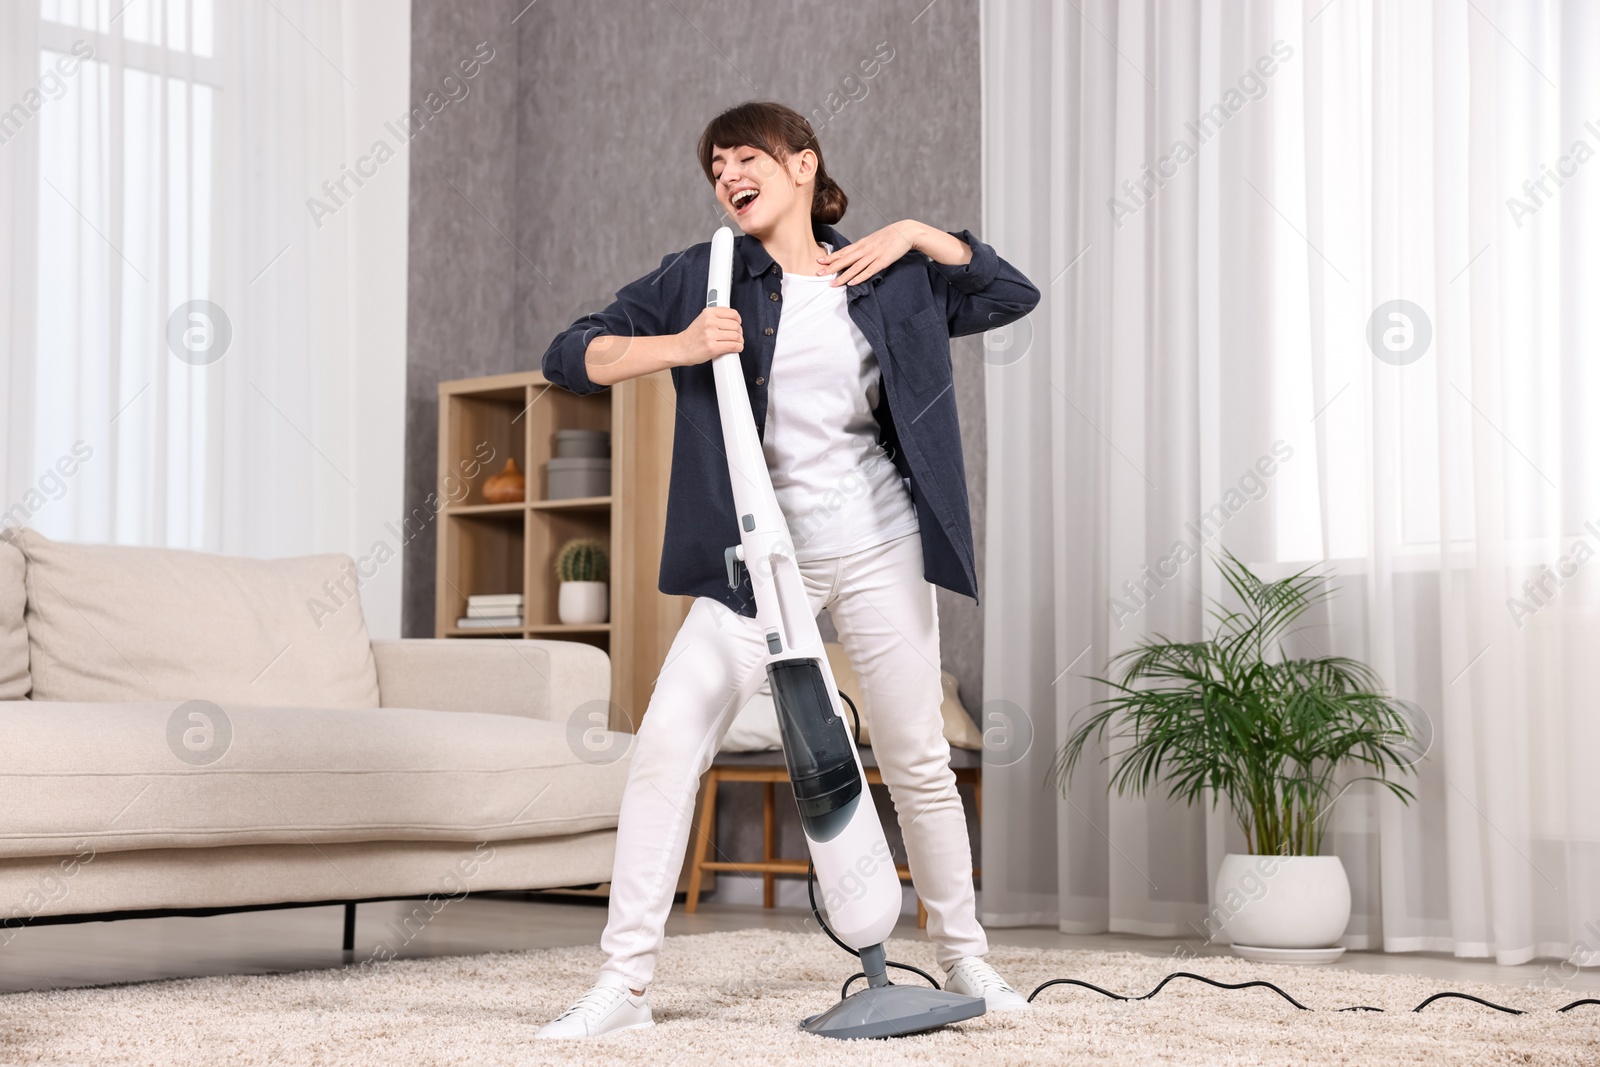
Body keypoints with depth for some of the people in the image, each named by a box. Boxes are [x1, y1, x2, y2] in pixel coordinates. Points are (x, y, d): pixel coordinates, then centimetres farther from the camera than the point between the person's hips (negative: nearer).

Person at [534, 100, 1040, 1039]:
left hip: (880, 550, 1)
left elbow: (1015, 296, 16)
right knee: (668, 743, -13)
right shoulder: (704, 279, 1)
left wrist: (919, 235, 3)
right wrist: (679, 347, -18)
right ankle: (626, 983, -9)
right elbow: (569, 357, -1)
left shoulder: (890, 279, 6)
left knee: (919, 762, 8)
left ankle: (966, 958, 27)